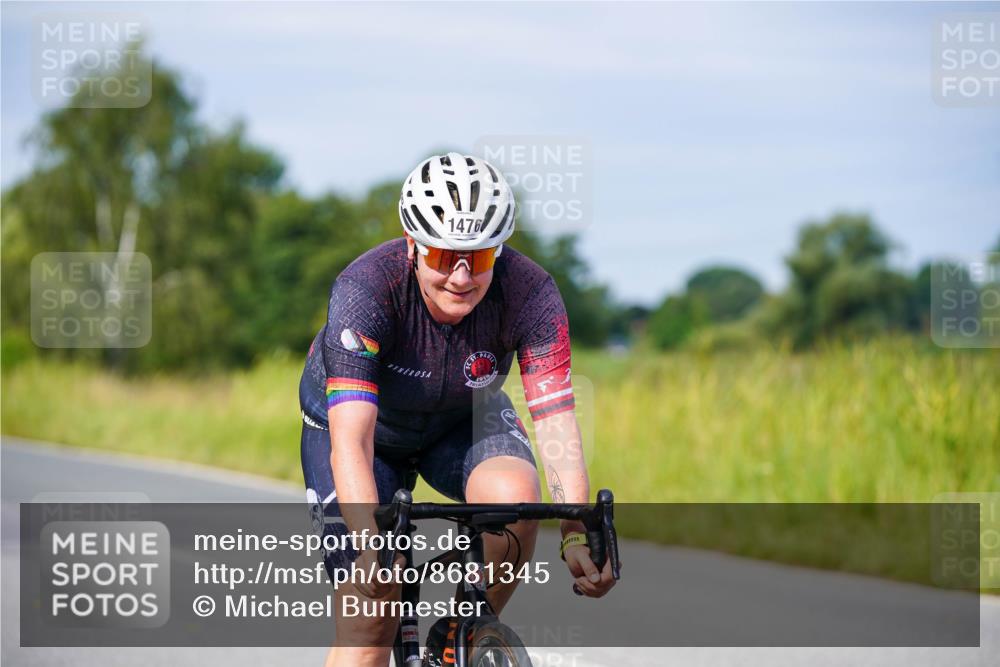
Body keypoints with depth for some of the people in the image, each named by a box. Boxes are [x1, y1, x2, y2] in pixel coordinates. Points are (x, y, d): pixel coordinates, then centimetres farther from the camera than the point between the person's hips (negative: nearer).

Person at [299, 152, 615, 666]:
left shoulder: (530, 292, -30)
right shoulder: (365, 290, -36)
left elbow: (556, 420, -35)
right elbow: (350, 443, -43)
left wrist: (576, 537, -49)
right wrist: (372, 548, -57)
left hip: (463, 418, 2)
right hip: (353, 416, -2)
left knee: (515, 499, -31)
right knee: (368, 624, -13)